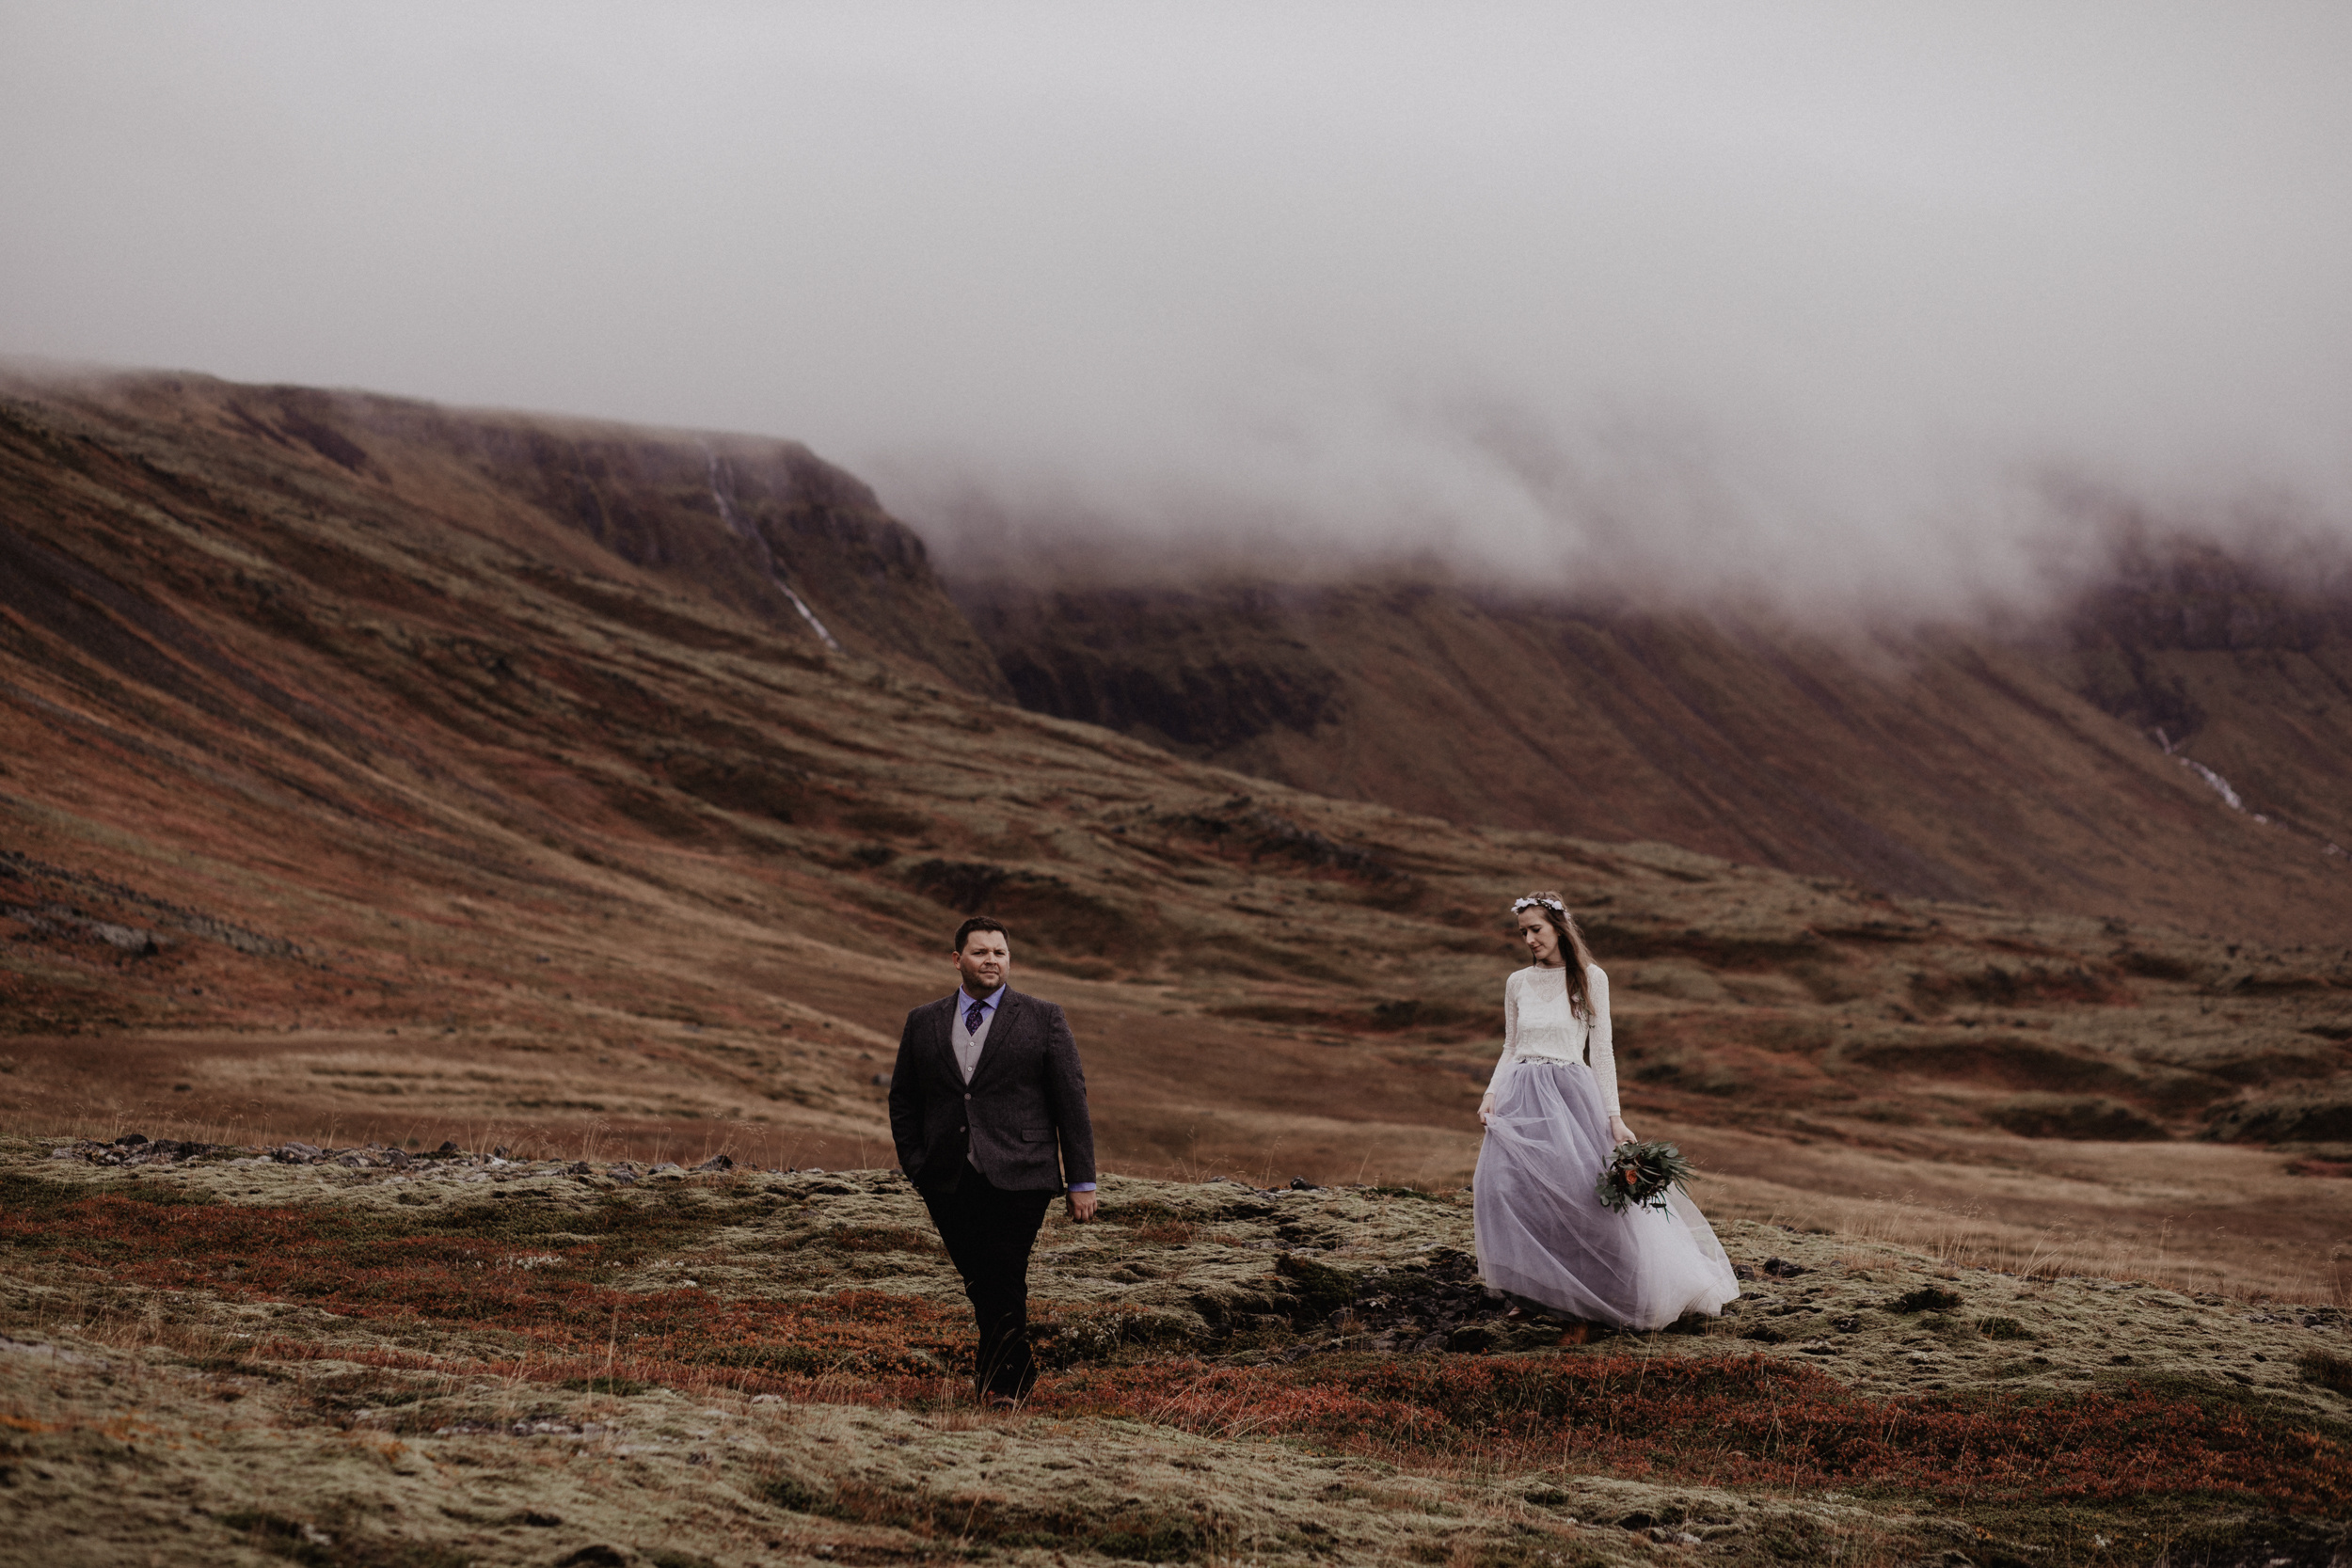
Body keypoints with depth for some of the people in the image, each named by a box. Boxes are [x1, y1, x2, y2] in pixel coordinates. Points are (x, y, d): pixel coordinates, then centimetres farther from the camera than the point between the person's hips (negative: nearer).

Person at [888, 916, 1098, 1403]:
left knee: (1003, 1281, -10)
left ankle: (998, 1383, 2)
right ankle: (1020, 1373, 22)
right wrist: (917, 1170, 8)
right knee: (979, 1283, 4)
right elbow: (903, 1103, 19)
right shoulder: (923, 1023, 12)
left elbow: (1071, 1102, 3)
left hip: (1016, 1178, -3)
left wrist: (1081, 1182, 0)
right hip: (948, 1182, 3)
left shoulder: (1044, 1019, 4)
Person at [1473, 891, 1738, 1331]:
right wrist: (1492, 1093, -1)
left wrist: (1614, 1116, -4)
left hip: (1572, 1095, -3)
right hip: (1521, 1099, 3)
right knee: (1512, 1192, -6)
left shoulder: (1590, 979, 2)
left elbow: (1601, 1051, 2)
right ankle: (1528, 1290, 7)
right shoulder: (1518, 983, 11)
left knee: (1581, 1192, -9)